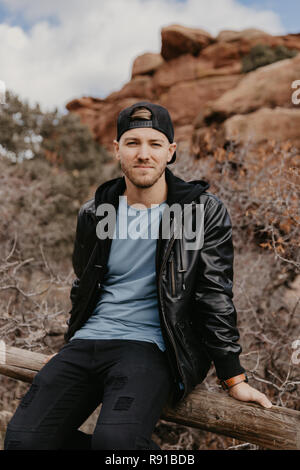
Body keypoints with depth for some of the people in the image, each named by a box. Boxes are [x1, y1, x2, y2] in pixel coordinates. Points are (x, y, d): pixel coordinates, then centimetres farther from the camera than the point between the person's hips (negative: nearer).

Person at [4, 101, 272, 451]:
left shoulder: (204, 211, -2)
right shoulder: (93, 213, 9)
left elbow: (215, 297, -1)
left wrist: (233, 379, -1)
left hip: (150, 346, -4)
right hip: (86, 342, 5)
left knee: (115, 440, -31)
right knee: (23, 438, -14)